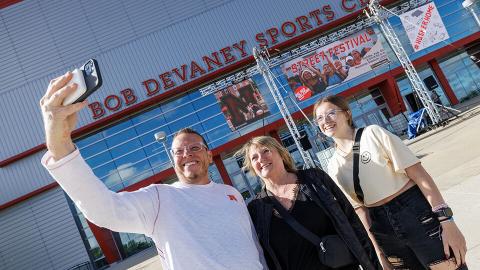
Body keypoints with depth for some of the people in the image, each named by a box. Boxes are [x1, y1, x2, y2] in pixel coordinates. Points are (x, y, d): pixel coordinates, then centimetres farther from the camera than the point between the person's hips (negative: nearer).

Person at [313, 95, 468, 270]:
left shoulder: (372, 134, -7)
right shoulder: (334, 167, 5)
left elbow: (417, 173, -11)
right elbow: (358, 206, 8)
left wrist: (446, 220, -17)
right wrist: (377, 249, 4)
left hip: (417, 213, -4)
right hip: (382, 228, 4)